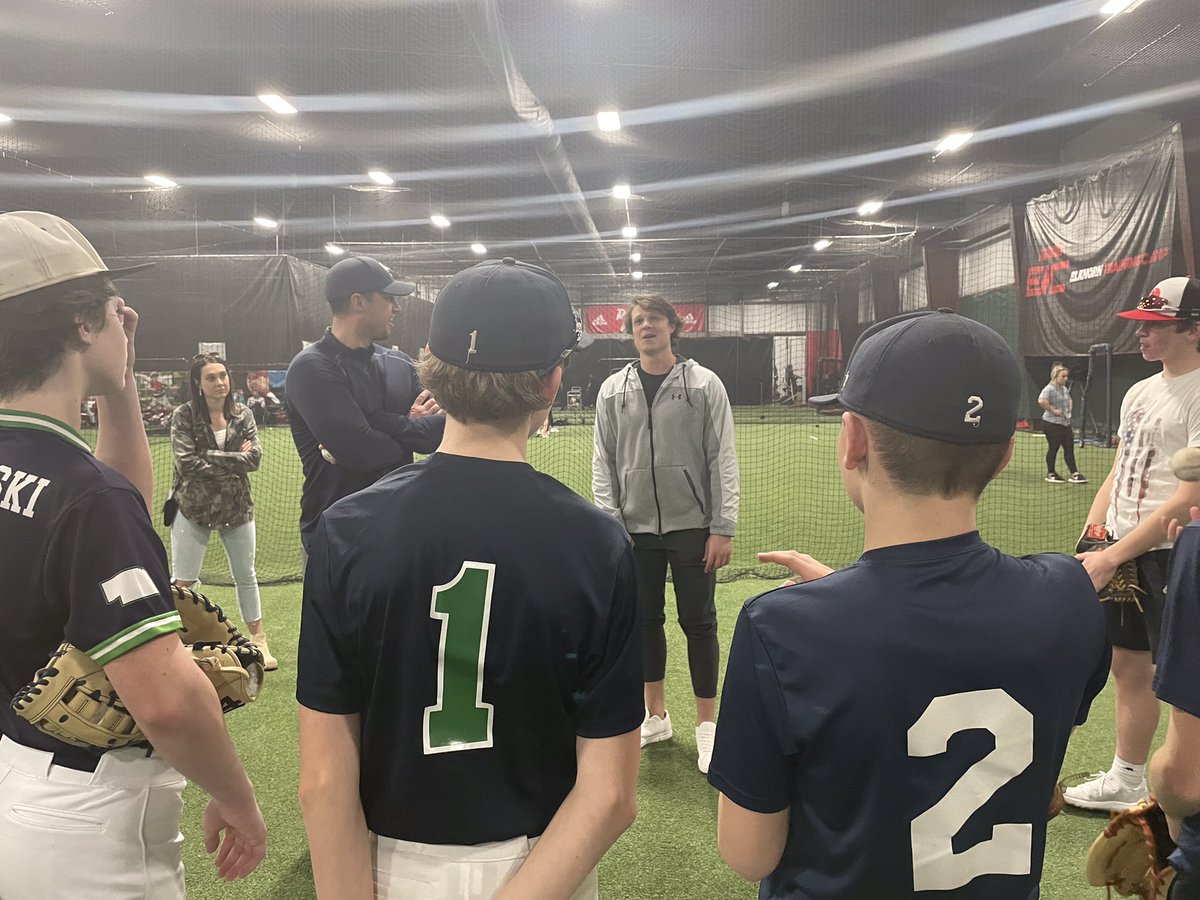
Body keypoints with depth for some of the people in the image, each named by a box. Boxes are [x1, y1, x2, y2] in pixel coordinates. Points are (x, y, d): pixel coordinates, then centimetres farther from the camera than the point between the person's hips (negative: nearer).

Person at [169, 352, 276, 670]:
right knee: (183, 583, 2)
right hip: (192, 508, -3)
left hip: (237, 507, 3)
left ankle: (259, 641, 27)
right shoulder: (183, 416, -10)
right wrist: (233, 459, -17)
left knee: (246, 577, 14)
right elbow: (187, 464, -19)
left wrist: (210, 459, -18)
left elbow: (254, 458, -11)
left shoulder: (243, 415, -1)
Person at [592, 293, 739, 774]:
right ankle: (656, 716, 28)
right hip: (636, 528, 3)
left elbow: (723, 459, -4)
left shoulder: (704, 384, -2)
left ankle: (706, 725, 17)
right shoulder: (613, 390, 5)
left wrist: (723, 528, -10)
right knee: (645, 619, 11)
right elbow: (603, 462, 6)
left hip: (692, 525, -3)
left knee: (699, 622, 3)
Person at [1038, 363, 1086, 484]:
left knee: (1069, 448, 6)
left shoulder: (1065, 389, 13)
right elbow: (1041, 401, -34)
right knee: (1053, 448, 2)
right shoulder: (1049, 389, -15)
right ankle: (1050, 474, 15)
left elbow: (1070, 400, 34)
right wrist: (1053, 410, -26)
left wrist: (1069, 409, 16)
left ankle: (1074, 474, 10)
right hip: (1052, 424, -8)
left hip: (1066, 423, 8)